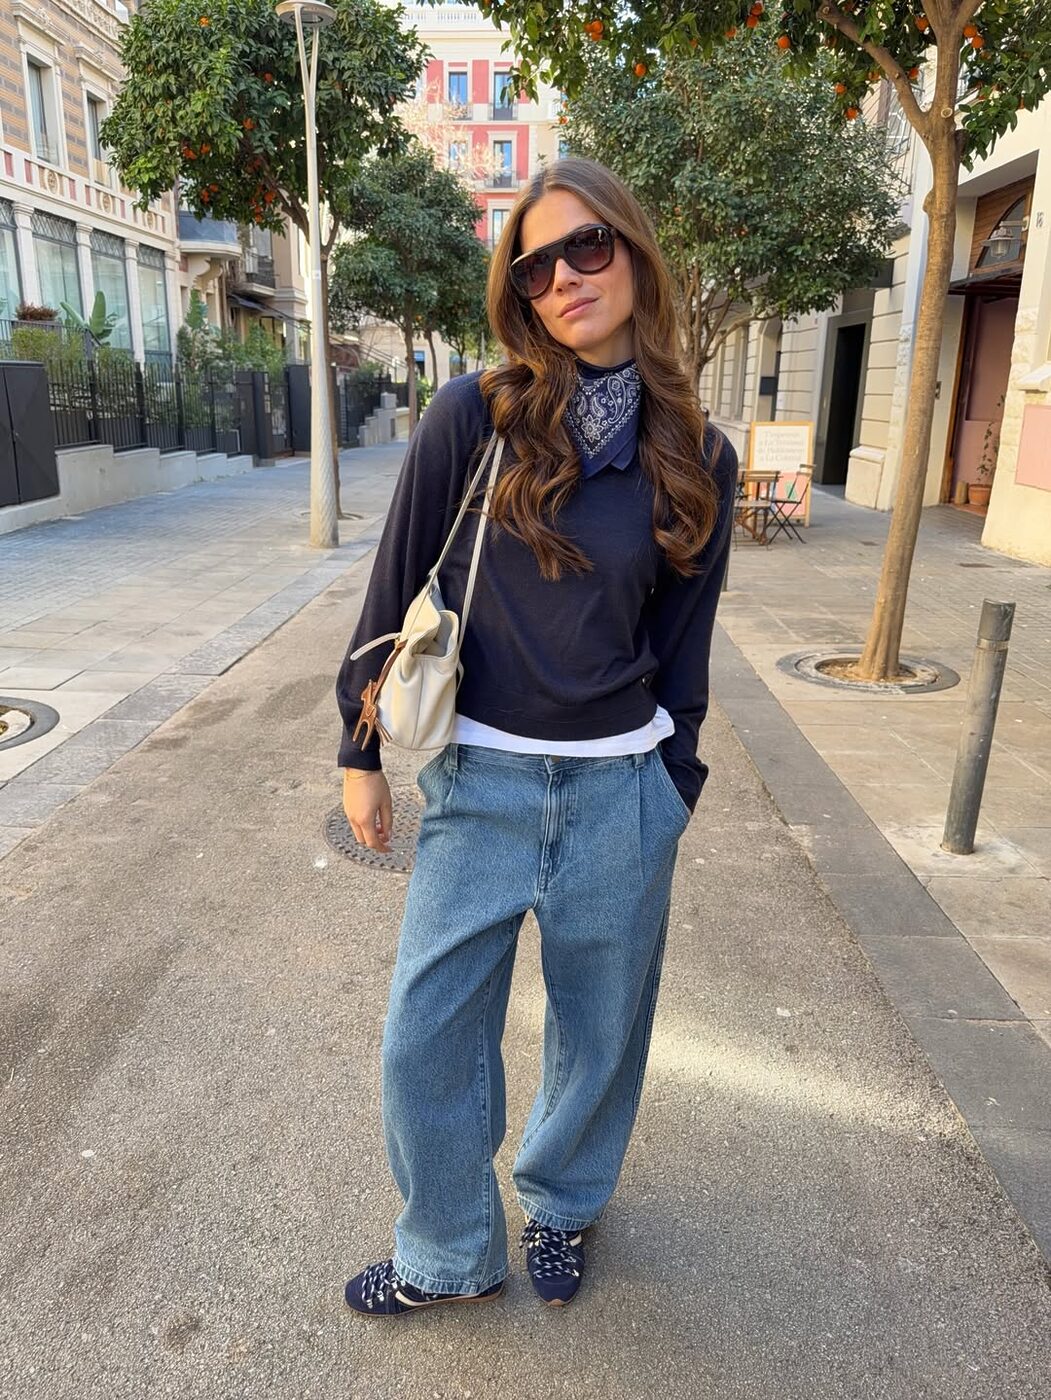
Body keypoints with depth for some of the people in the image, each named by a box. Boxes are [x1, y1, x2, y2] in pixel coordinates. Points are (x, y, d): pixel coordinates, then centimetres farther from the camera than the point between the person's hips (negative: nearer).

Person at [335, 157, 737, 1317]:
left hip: (619, 793, 2)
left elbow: (682, 642, 6)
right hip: (477, 784, -1)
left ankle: (562, 1204, 49)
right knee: (426, 1038, 9)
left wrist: (673, 791, 10)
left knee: (600, 1025, 18)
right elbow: (396, 591, -2)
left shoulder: (698, 458, -1)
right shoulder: (473, 417, -7)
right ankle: (450, 1256, 37)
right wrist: (363, 755, 1)